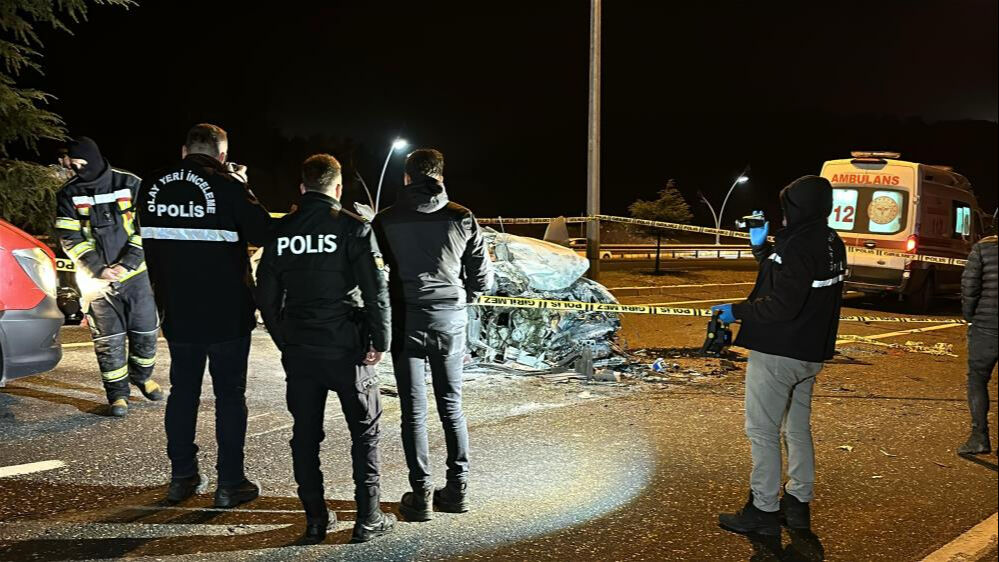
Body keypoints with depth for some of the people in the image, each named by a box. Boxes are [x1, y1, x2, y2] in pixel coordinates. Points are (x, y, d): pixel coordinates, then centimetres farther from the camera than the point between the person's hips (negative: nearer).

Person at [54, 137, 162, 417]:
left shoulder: (131, 184, -4)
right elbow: (70, 239, -4)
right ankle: (117, 394, 13)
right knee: (109, 340, 1)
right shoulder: (69, 194, -1)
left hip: (135, 274, 0)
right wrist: (99, 270, -15)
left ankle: (142, 377, 33)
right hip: (97, 279, 0)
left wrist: (127, 264, -13)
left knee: (146, 331, 8)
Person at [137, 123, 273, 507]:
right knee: (230, 394, 5)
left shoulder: (152, 188, 3)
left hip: (177, 313, 4)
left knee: (183, 392, 15)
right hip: (227, 314, -4)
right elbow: (263, 233, -9)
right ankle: (230, 483, 9)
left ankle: (181, 477, 22)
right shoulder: (227, 186, -14)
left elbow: (151, 241, 15)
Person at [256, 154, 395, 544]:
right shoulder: (353, 227, -8)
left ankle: (315, 519, 19)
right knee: (365, 431, 9)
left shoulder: (281, 231, 5)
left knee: (305, 434, 12)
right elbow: (376, 290, -13)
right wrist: (380, 341, -4)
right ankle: (368, 519, 12)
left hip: (299, 350, 4)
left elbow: (266, 295, 8)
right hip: (347, 347, -3)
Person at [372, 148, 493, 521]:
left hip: (406, 319, -1)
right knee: (451, 406, 13)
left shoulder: (386, 220, -3)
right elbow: (482, 280, 2)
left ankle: (421, 493, 7)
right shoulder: (462, 219, -1)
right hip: (450, 319, 1)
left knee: (414, 410, 5)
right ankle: (457, 487, 17)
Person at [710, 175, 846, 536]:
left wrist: (737, 312, -15)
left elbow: (781, 306, -26)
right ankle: (798, 503, 28)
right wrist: (760, 246, 17)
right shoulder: (831, 243, 8)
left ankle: (764, 510, 7)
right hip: (810, 353, 10)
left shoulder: (798, 246, -22)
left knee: (762, 431, 0)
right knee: (798, 427, 19)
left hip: (777, 354, -10)